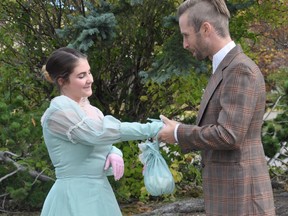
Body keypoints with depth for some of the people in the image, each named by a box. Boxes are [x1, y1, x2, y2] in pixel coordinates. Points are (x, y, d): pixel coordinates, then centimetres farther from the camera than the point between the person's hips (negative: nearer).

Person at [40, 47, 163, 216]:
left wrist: (114, 153, -9)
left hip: (98, 191, 8)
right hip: (74, 197, -8)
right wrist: (152, 129, -23)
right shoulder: (59, 111, -15)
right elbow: (99, 133, -23)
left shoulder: (85, 105, 10)